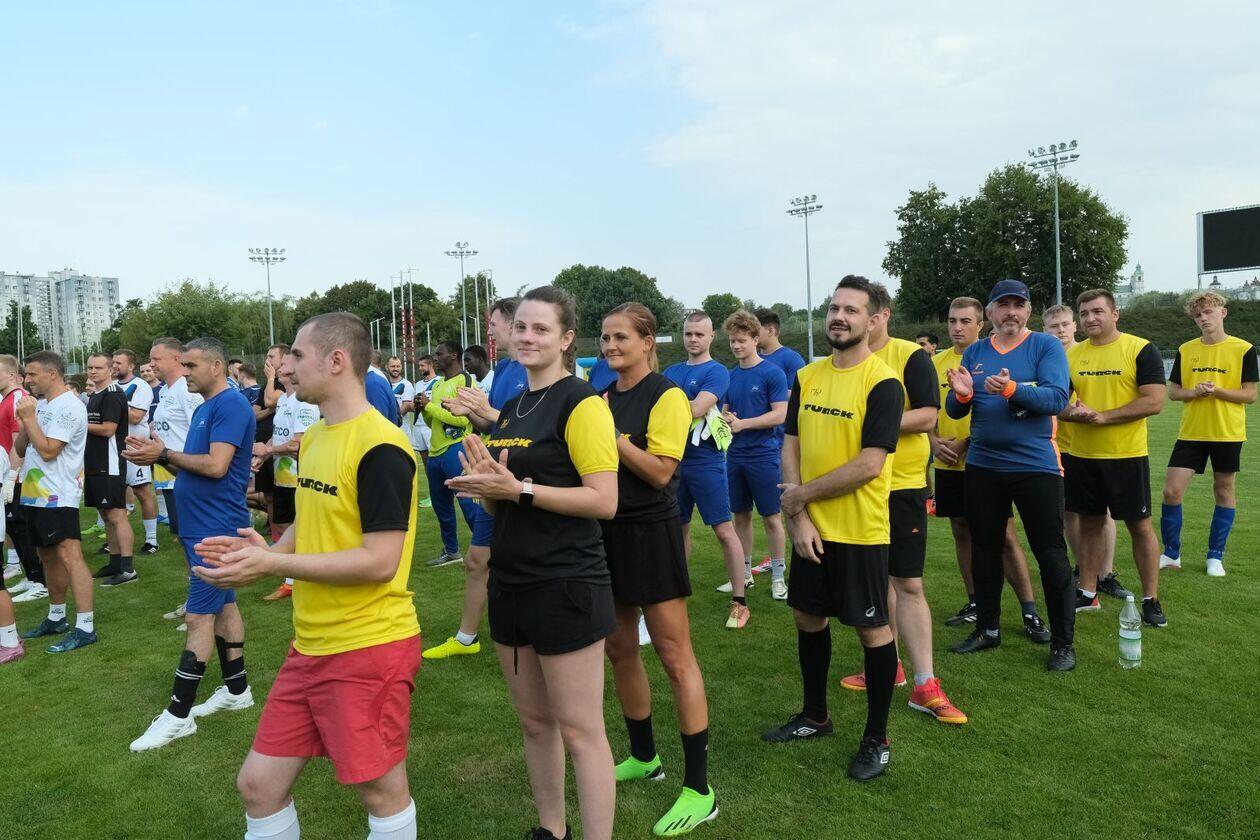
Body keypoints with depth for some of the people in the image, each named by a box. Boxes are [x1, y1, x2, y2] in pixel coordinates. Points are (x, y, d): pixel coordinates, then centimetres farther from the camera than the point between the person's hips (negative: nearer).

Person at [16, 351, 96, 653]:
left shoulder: (69, 406, -13)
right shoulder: (39, 404, 15)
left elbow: (48, 450, -20)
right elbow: (20, 449, 14)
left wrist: (30, 417, -11)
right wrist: (25, 422, -1)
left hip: (57, 497, -10)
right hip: (35, 493, 10)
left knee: (69, 556, -12)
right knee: (49, 557, 17)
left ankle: (85, 627, -13)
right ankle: (56, 618, 30)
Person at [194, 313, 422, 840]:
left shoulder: (380, 447, -20)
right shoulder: (314, 436, 9)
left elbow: (381, 560, -24)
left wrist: (272, 564, -22)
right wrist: (266, 553, 1)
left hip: (369, 648, -8)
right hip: (310, 645, 9)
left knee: (381, 792, 9)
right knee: (258, 785, 16)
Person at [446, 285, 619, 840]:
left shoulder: (581, 402, -12)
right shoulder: (510, 409, 12)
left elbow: (604, 501, -19)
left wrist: (518, 488, -23)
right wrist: (484, 483, -4)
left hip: (566, 587, -8)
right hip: (511, 583, 8)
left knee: (579, 729, 0)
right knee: (533, 720, 19)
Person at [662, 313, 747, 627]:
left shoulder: (717, 372, -5)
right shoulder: (672, 371, 14)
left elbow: (696, 409, -18)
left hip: (706, 461, -6)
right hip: (676, 459, 6)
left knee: (724, 531, -3)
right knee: (680, 528, 15)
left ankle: (739, 600, 5)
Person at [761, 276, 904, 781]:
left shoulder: (882, 383, -14)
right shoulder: (807, 376, 5)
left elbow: (869, 464, -21)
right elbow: (791, 446, 4)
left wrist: (802, 494, -13)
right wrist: (797, 517, -6)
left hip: (860, 530, -6)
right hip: (811, 527, 7)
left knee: (872, 628, 6)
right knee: (808, 617, 17)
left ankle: (876, 739, 24)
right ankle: (815, 716, 38)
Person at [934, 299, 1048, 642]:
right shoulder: (938, 362, 9)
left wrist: (966, 443, -18)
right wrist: (935, 441, -5)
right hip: (948, 464, 5)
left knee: (1004, 535, -4)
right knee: (961, 531, 12)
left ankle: (1030, 612, 5)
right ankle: (975, 604, 24)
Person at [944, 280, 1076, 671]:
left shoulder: (1046, 346, -4)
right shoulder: (974, 352, 7)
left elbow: (1057, 399, -18)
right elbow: (954, 411, 5)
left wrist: (1012, 388, -32)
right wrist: (962, 393, -17)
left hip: (1035, 465, -4)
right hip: (982, 466, 4)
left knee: (1050, 554, 1)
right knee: (984, 549, 14)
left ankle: (1063, 641, 15)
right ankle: (987, 629, 29)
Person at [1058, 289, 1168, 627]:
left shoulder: (1142, 350, -7)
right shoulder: (1072, 355, 7)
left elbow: (1154, 401, -15)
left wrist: (1102, 416, -20)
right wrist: (1073, 412, -14)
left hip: (1127, 456, -4)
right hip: (1081, 456, 4)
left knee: (1140, 526, 4)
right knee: (1089, 523, 13)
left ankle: (1151, 600, 16)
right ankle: (1087, 593, 24)